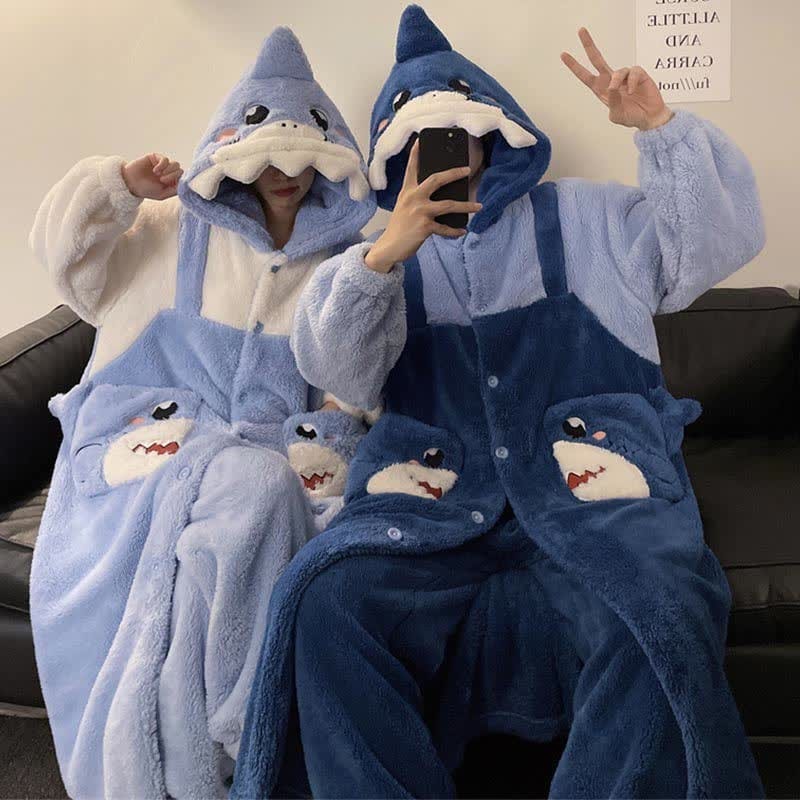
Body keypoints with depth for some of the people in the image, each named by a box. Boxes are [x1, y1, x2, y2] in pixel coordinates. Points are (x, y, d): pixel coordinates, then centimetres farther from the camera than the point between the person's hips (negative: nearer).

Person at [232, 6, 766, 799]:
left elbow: (721, 240, 18)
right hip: (434, 493, 1)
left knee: (658, 621, -31)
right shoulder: (382, 259, 20)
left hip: (589, 483, 0)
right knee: (326, 603, -27)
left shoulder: (586, 217, 22)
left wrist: (661, 127, 5)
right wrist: (382, 256, -15)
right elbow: (333, 369, 3)